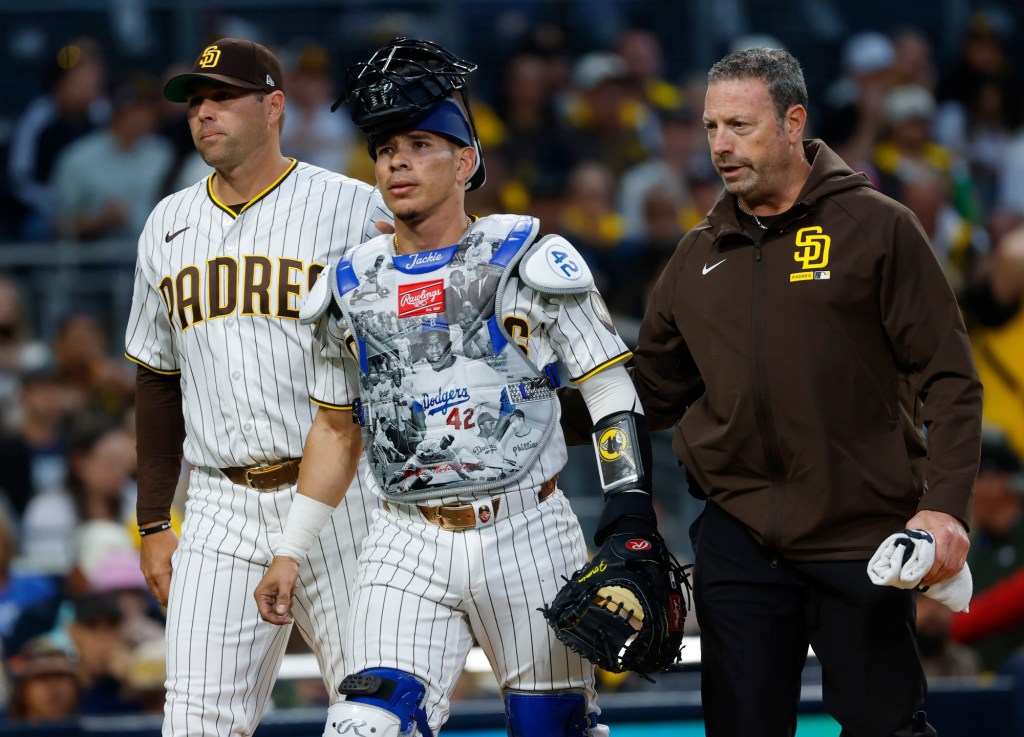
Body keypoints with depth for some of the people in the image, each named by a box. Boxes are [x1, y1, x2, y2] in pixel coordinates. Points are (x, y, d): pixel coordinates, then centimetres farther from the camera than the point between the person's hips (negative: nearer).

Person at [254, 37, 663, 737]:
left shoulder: (532, 262, -2)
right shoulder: (351, 287, 10)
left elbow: (613, 393, -2)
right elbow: (337, 429, 21)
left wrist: (630, 513, -12)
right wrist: (291, 551, 18)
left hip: (527, 537, -2)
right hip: (409, 547, 2)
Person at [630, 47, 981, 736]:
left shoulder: (877, 228, -2)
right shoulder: (699, 258, 11)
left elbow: (948, 378, -4)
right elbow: (653, 394, 16)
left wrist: (945, 505, -15)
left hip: (862, 538, -4)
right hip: (739, 539, 4)